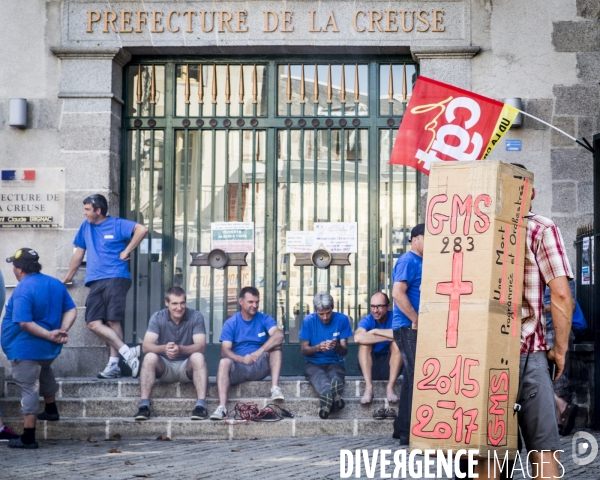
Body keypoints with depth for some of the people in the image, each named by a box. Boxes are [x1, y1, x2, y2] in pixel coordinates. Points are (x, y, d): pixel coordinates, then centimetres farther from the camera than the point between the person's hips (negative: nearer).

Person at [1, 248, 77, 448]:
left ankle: (28, 438, 0)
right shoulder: (56, 284, 4)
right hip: (49, 349, 8)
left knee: (28, 390, -3)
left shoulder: (23, 290, -20)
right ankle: (51, 410, 50)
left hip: (26, 349, -8)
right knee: (44, 373, 34)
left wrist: (50, 335, -21)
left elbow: (24, 323, -27)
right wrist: (62, 330, -9)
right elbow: (71, 310, 3)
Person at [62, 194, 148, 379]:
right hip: (95, 282, 6)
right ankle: (128, 353, -10)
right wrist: (67, 278, 29)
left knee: (113, 321, -12)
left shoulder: (117, 225, 2)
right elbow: (79, 253, 26)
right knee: (94, 323, -9)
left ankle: (114, 364, -8)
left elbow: (141, 229, -12)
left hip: (115, 278, -6)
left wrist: (126, 252, -9)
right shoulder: (86, 226, 19)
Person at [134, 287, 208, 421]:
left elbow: (201, 346, -20)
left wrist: (181, 349, -41)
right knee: (150, 357, -28)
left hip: (187, 366, -1)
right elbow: (146, 346, -18)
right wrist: (164, 348, -40)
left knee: (198, 357, -31)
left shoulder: (196, 317, -8)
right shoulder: (157, 318, -6)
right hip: (165, 367, 1)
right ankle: (144, 406, -30)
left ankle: (201, 405, -35)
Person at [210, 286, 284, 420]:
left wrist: (259, 351, -33)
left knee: (275, 345, -21)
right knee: (224, 362, -32)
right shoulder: (230, 324, 1)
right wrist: (242, 359, -30)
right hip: (238, 368, -1)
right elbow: (225, 350, -9)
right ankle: (222, 407, -42)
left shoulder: (265, 319, 2)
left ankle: (275, 388, -31)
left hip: (260, 366, 1)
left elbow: (279, 335, -18)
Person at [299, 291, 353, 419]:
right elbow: (303, 350, 2)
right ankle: (334, 396, -74)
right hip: (313, 363, -1)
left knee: (335, 375, -38)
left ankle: (326, 396, -74)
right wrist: (318, 347, -20)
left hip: (335, 362, 1)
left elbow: (345, 351, 1)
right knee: (318, 375, -39)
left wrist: (337, 346, -24)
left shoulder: (342, 319, 0)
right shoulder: (308, 321, 1)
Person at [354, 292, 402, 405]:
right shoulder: (367, 321, -9)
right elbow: (358, 338, -34)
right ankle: (368, 387, -30)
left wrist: (375, 331, -23)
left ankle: (390, 387, -27)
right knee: (364, 342, -24)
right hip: (370, 366, 1)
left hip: (390, 366, 0)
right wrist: (388, 337, -31)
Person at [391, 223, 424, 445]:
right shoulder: (408, 261, -10)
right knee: (417, 377, -11)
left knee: (412, 378, 13)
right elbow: (397, 293, -22)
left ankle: (402, 428, 20)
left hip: (418, 329, 10)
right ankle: (409, 432, -9)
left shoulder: (421, 263, 18)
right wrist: (416, 320, -18)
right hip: (408, 328, -9)